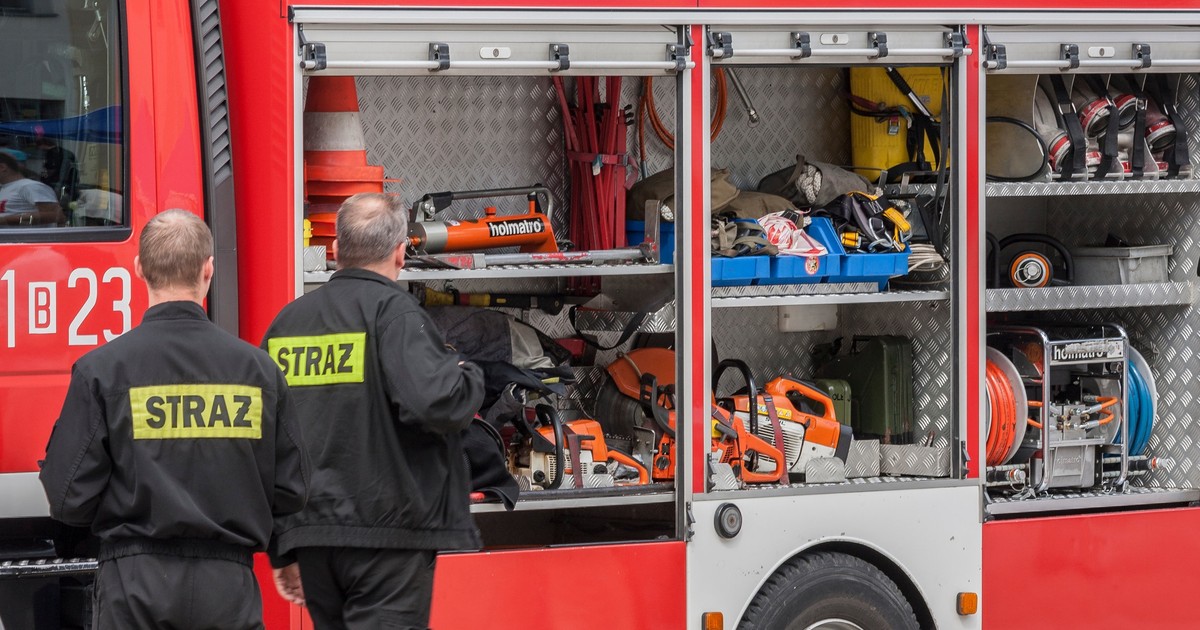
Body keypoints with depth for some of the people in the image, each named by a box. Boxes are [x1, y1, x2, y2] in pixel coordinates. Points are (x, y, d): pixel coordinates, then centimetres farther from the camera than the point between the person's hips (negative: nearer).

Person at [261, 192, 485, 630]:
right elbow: (436, 401, -25)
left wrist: (281, 549, 21)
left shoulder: (288, 320, 12)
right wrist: (469, 378, -1)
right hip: (387, 534, -7)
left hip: (311, 536, 7)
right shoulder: (392, 310, -10)